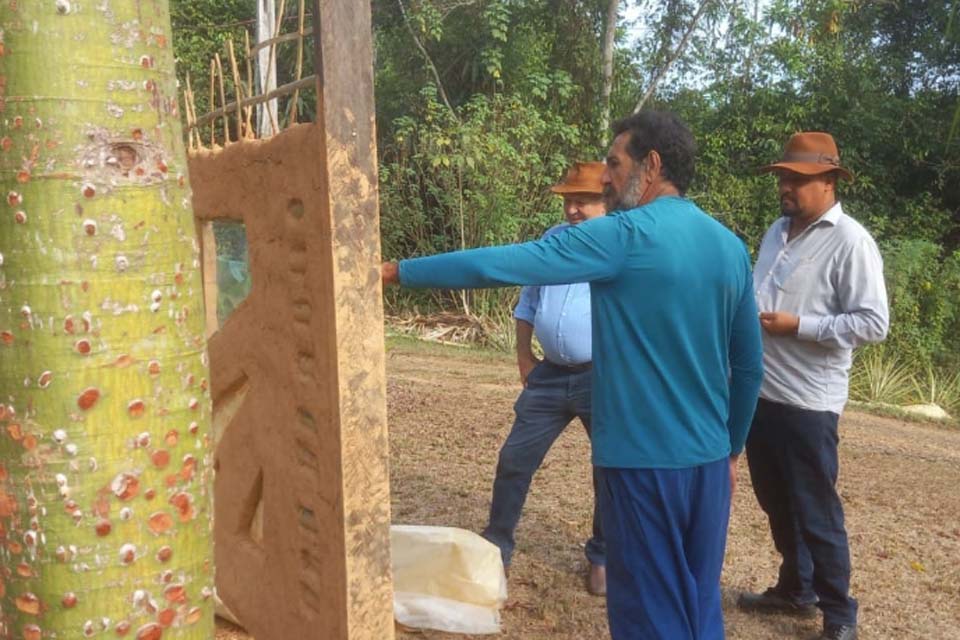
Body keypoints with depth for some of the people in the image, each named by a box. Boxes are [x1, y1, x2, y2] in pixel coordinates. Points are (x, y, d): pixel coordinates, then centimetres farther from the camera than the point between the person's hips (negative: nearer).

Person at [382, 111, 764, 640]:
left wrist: (400, 272, -9)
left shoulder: (625, 235, -14)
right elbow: (749, 366, 11)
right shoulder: (731, 247, 6)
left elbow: (507, 263, -17)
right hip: (709, 459, 7)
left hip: (645, 459, -7)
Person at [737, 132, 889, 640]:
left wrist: (797, 325, -19)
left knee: (815, 513, 5)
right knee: (776, 503, 19)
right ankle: (795, 589, 38)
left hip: (807, 403, -7)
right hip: (758, 393, 7)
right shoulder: (778, 231, 12)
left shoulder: (850, 241, -11)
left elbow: (873, 323, -17)